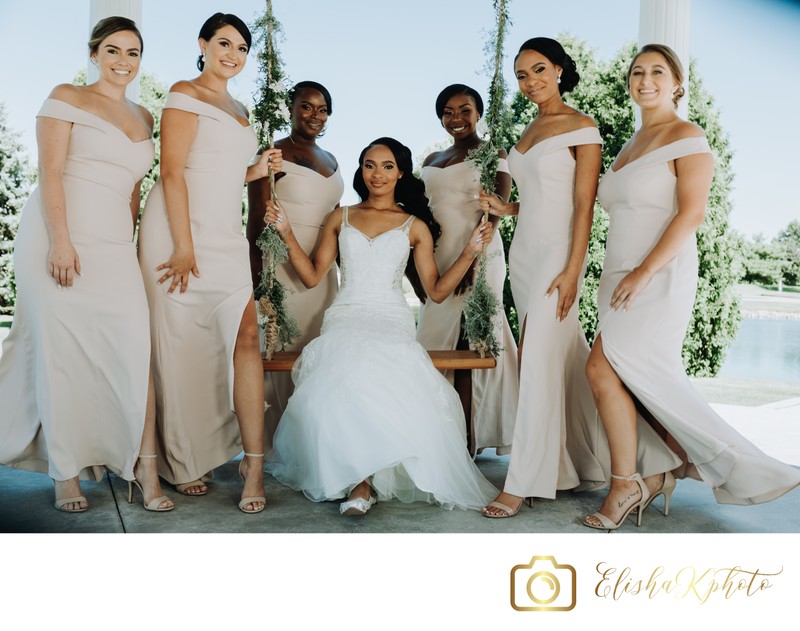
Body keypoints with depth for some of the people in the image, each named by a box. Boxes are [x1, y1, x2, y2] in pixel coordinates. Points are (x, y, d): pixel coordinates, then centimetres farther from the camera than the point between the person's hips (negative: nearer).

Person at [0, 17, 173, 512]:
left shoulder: (144, 118, 19)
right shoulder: (66, 98, 5)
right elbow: (50, 172, -5)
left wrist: (132, 243, 13)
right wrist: (60, 241, -15)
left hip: (115, 248, 4)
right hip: (60, 239, -4)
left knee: (135, 348, -9)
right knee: (62, 353, -1)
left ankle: (144, 467, -4)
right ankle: (66, 473, 9)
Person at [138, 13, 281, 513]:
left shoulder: (238, 110, 22)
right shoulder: (185, 95, -1)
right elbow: (173, 173, -10)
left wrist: (257, 171, 8)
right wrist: (184, 247, -17)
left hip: (226, 237, 6)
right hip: (182, 232, -6)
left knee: (246, 339, -7)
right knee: (182, 347, 1)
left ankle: (253, 465, -6)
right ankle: (184, 463, 15)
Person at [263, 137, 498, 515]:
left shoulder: (415, 226, 15)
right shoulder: (340, 218, 19)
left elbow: (436, 291, 12)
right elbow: (313, 276, 16)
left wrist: (470, 252, 2)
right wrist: (287, 236, 6)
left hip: (391, 322, -1)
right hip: (345, 319, 1)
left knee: (379, 378, -37)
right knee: (341, 378, -35)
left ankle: (362, 482, -24)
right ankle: (359, 481, -22)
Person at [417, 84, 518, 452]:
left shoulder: (493, 156, 1)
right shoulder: (432, 160, 20)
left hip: (476, 257, -6)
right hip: (436, 258, 7)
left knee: (471, 343, -6)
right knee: (435, 339, 6)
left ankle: (472, 435, 1)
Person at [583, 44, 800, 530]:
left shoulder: (686, 137, -2)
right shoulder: (632, 144, 21)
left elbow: (692, 213, -14)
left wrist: (643, 272, -20)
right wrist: (618, 278, 15)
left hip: (661, 278, -8)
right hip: (623, 279, 8)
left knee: (604, 369, -16)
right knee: (648, 383, 4)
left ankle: (626, 483, -4)